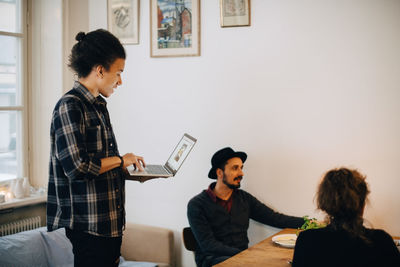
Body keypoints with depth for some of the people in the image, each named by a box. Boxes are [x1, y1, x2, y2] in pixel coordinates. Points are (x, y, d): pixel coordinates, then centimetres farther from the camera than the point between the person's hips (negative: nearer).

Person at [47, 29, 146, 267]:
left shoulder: (99, 106, 14)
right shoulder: (70, 106, -14)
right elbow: (77, 167, -23)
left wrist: (129, 167, 8)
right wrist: (120, 160, -11)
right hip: (88, 222, -9)